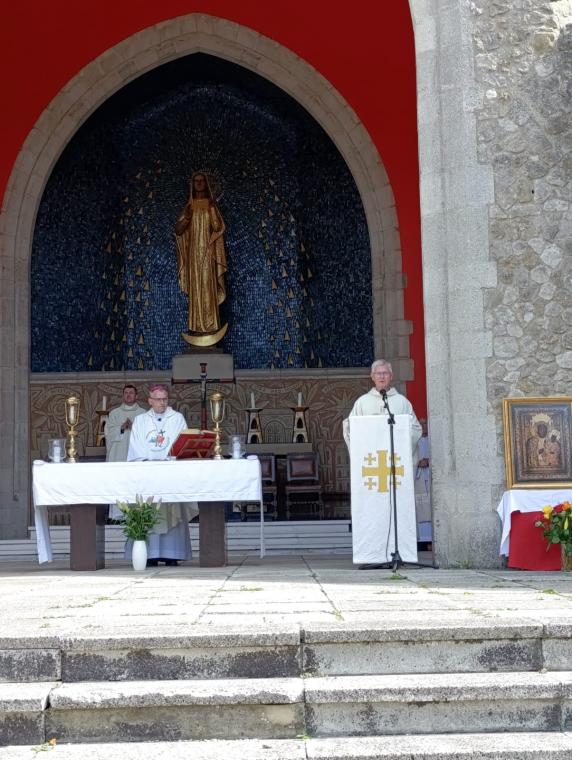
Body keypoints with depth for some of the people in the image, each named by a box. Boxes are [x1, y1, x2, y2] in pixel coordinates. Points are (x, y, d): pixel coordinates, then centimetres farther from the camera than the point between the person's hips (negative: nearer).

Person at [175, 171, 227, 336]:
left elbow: (218, 228, -3)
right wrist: (186, 217, -11)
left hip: (207, 251, -2)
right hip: (193, 252, 2)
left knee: (208, 287, -6)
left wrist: (212, 211, -16)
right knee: (195, 288, 1)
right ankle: (196, 325, 3)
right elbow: (178, 230, 5)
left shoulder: (211, 205, 4)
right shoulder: (188, 206, 10)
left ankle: (210, 324, -5)